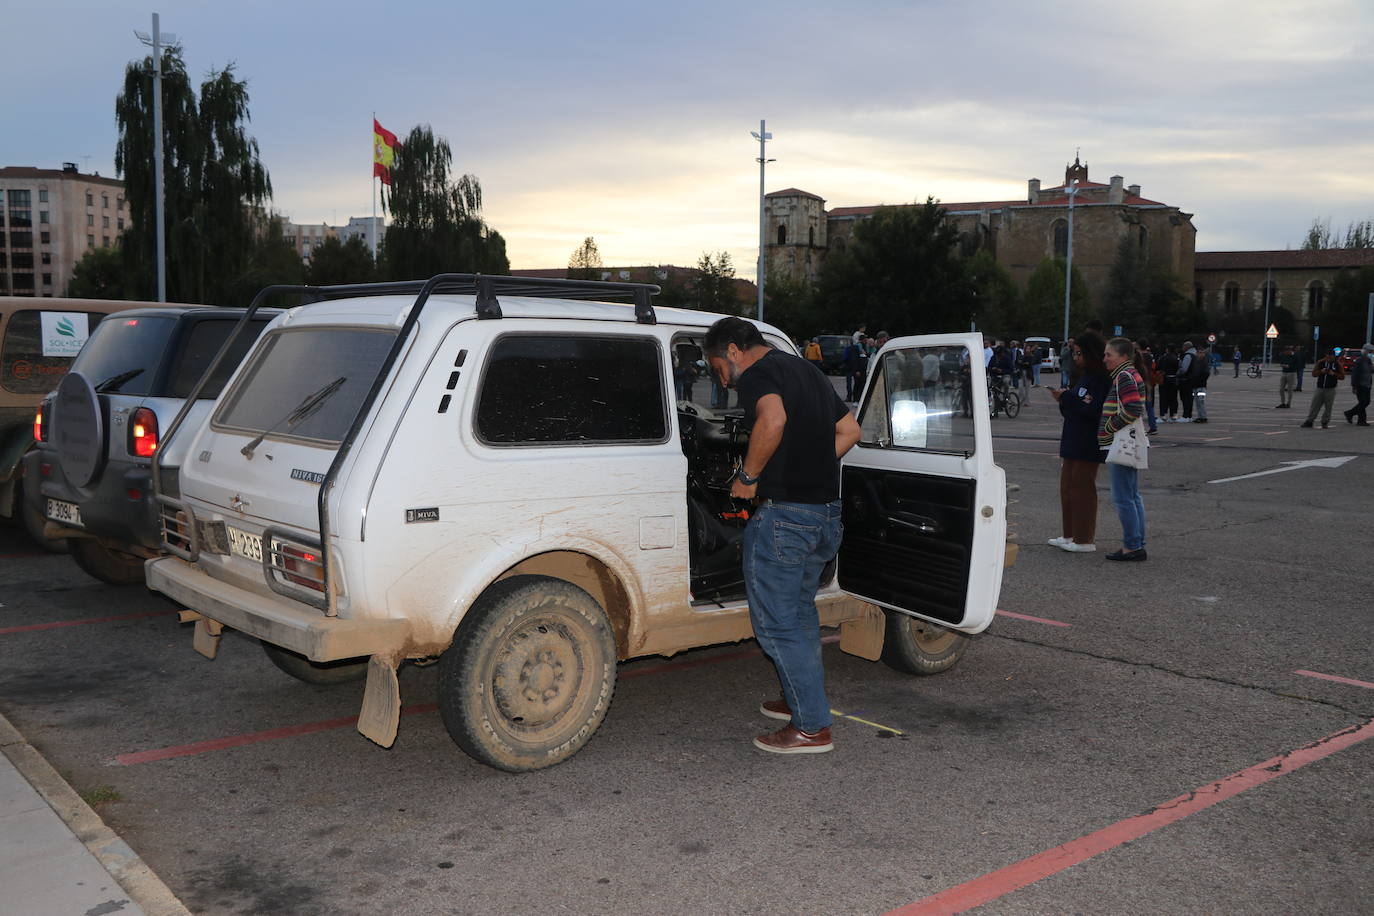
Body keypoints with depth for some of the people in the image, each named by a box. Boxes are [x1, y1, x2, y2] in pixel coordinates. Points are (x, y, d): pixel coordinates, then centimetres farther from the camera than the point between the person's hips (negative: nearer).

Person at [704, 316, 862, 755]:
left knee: (777, 623, 0)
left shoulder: (757, 374, -11)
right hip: (827, 512, 9)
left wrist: (748, 476, -20)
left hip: (783, 515, -9)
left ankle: (812, 727, 5)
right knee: (800, 611, 24)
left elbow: (772, 420, -32)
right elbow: (849, 430, 23)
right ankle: (803, 699, 37)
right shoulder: (808, 371, 18)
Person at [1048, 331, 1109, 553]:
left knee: (1082, 488, -4)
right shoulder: (1081, 376, 14)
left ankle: (1085, 540, 4)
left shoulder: (1101, 379, -14)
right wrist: (1063, 398, -2)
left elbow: (1094, 410, -22)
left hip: (1088, 443, -9)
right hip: (1072, 440, 9)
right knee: (1067, 486, 13)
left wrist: (1065, 398, -19)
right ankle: (1069, 535, 22)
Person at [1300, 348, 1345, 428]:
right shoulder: (1321, 362, 4)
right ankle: (1309, 421, 4)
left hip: (1330, 389, -1)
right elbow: (1314, 374, 5)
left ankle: (1325, 423, 13)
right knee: (1314, 406, 0)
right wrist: (1321, 371, -13)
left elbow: (1342, 376, 2)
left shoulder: (1337, 364, 1)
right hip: (1320, 388, 1)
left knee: (1328, 407, 3)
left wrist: (1334, 374, -14)